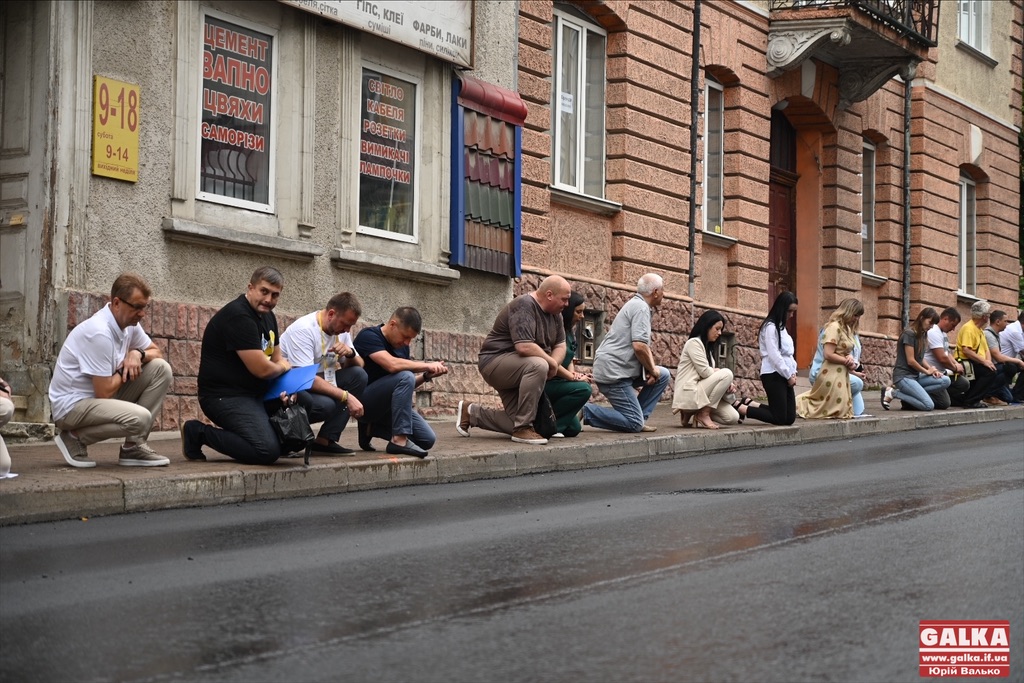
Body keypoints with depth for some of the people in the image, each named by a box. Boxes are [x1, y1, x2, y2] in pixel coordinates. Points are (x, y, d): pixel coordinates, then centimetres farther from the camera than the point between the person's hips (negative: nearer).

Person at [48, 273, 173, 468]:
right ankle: (75, 438, -5)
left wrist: (138, 354, -7)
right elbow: (104, 392, -25)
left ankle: (134, 447, 1)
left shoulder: (130, 324, 1)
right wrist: (125, 370, -6)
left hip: (101, 395, 9)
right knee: (140, 417, -32)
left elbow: (156, 352, 16)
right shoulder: (99, 333, -26)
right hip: (72, 406, -9)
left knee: (161, 368, -3)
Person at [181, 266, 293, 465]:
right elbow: (261, 369, -23)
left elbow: (277, 359, 17)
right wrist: (283, 367, 0)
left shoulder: (267, 316, 12)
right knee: (268, 451, -25)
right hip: (226, 396, -10)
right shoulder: (238, 316, -19)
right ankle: (198, 433, -7)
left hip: (255, 394, 10)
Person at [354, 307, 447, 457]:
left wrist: (426, 376, -5)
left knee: (428, 440, -6)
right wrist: (427, 365, -21)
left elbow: (407, 386, 15)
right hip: (363, 402, -8)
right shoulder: (369, 336, -15)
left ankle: (371, 427, 9)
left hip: (386, 407, 8)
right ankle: (399, 440, -29)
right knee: (404, 376, -30)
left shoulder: (402, 346, 10)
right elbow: (392, 364, -31)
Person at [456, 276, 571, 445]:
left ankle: (471, 413, 20)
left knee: (516, 424, -1)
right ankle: (523, 429, -27)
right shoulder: (524, 306, -22)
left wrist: (552, 365, -14)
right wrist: (551, 362, -17)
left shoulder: (554, 313, 6)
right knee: (538, 366, -36)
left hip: (517, 371, 9)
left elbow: (560, 345, 8)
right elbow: (524, 347, -31)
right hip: (496, 361, -9)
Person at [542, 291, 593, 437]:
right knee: (584, 389, -27)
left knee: (574, 429, 8)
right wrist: (574, 378, -15)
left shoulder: (569, 333, 13)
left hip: (557, 383, 10)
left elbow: (569, 361, 13)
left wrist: (574, 374, -8)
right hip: (544, 383, -10)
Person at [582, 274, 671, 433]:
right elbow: (639, 346, -24)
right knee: (634, 424, -11)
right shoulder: (641, 308, -13)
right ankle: (585, 411, -8)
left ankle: (639, 418, 10)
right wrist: (652, 369, -8)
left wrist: (651, 369, 2)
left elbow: (645, 347, 20)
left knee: (663, 375, 14)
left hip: (621, 369, 10)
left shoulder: (636, 305, 19)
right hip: (613, 373, -10)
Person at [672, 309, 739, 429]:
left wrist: (727, 384, -5)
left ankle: (691, 413, 8)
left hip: (700, 393, 9)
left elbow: (710, 374, 14)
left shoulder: (708, 347, 23)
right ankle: (703, 413, -14)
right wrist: (720, 371, 4)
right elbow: (705, 372, -16)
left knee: (733, 418, -6)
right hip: (689, 394, -9)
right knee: (727, 374, -22)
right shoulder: (694, 343, -7)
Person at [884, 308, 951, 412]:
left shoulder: (923, 335, 14)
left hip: (916, 375, 9)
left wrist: (932, 369, -2)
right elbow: (910, 361, -15)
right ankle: (893, 393, -6)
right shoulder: (909, 334, -13)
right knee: (929, 406, -21)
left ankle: (907, 393, -5)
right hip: (904, 376, -9)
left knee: (945, 381, -11)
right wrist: (927, 371, -2)